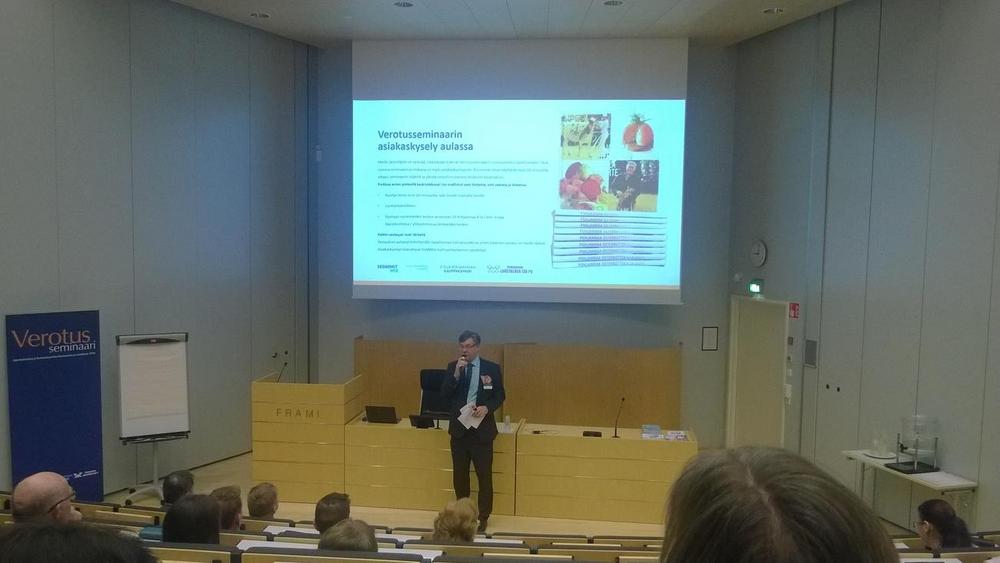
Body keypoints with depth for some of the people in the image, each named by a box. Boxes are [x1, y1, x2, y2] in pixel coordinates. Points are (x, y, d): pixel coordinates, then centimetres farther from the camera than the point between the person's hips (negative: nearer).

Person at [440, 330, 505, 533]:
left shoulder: (492, 368, -2)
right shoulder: (452, 367, 3)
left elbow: (500, 396, 1)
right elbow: (445, 394, -7)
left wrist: (487, 408, -17)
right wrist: (456, 374, -20)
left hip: (482, 428, -2)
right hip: (459, 427, 2)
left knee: (484, 474, 2)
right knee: (459, 474, 11)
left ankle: (483, 517, 14)